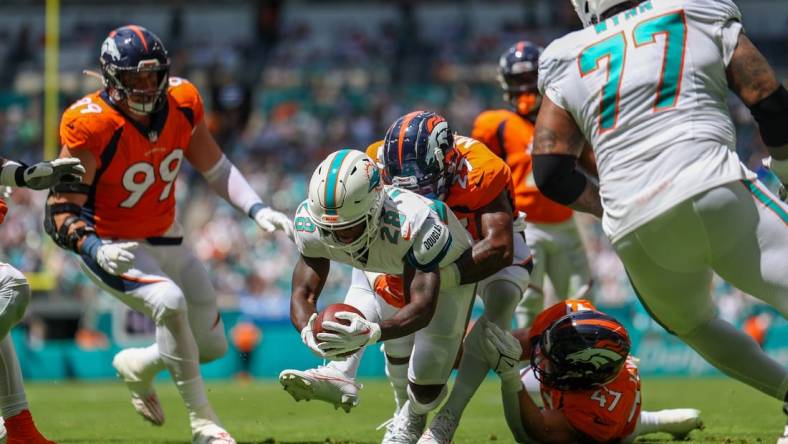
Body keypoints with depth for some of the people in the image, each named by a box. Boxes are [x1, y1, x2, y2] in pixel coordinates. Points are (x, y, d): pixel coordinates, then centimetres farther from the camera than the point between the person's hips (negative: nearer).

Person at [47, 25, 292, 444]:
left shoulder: (182, 103, -10)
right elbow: (62, 209, -22)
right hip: (109, 247, -6)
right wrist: (94, 248, -40)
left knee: (212, 345, 9)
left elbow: (215, 169, 4)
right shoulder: (90, 126, -26)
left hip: (166, 240, 6)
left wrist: (256, 209, -10)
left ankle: (137, 366, 40)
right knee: (169, 301, -34)